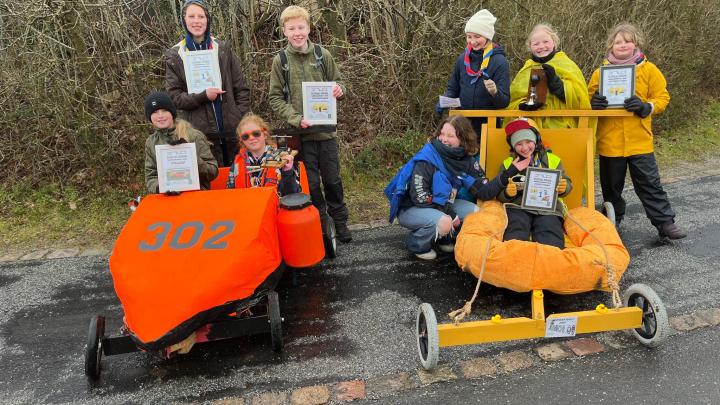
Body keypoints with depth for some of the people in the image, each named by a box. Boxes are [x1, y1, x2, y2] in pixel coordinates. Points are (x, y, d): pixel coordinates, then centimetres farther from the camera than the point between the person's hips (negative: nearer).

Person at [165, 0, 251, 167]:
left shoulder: (223, 48, 7)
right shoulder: (174, 55, 3)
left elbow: (241, 88, 7)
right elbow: (174, 95, 0)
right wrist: (202, 96, -16)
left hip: (233, 128, 2)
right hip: (201, 132, -2)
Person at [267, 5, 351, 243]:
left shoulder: (322, 54, 3)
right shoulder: (280, 60, 0)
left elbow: (338, 82, 13)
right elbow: (275, 98, 0)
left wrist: (339, 89, -11)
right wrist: (296, 118, -14)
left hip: (326, 129, 1)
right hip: (300, 133, -1)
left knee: (333, 179, 9)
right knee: (311, 183, 6)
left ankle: (339, 221, 26)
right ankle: (319, 224, 21)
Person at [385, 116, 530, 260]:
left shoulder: (466, 161, -5)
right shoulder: (427, 157, -22)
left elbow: (484, 192, -9)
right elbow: (419, 196, -25)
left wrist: (510, 172, -18)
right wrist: (449, 212, -23)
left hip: (442, 204, 7)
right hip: (410, 208, -6)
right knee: (444, 222, -32)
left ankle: (443, 237, 13)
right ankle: (417, 244, -3)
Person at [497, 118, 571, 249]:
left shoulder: (552, 159, 22)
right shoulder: (508, 163, 22)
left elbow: (567, 183, 19)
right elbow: (499, 194, 14)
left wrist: (563, 188, -7)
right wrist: (507, 193, -12)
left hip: (548, 206, 1)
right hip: (518, 206, -1)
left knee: (550, 243, -30)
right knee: (515, 237, -33)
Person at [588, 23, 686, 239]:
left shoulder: (649, 69, 2)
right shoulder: (601, 71, 4)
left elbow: (662, 97, 2)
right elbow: (589, 98, 8)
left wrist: (646, 107, -17)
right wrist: (594, 103, -15)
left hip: (639, 140, -1)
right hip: (609, 141, 1)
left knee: (650, 183, 3)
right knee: (611, 186, 12)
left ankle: (665, 222, 13)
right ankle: (612, 223, 28)